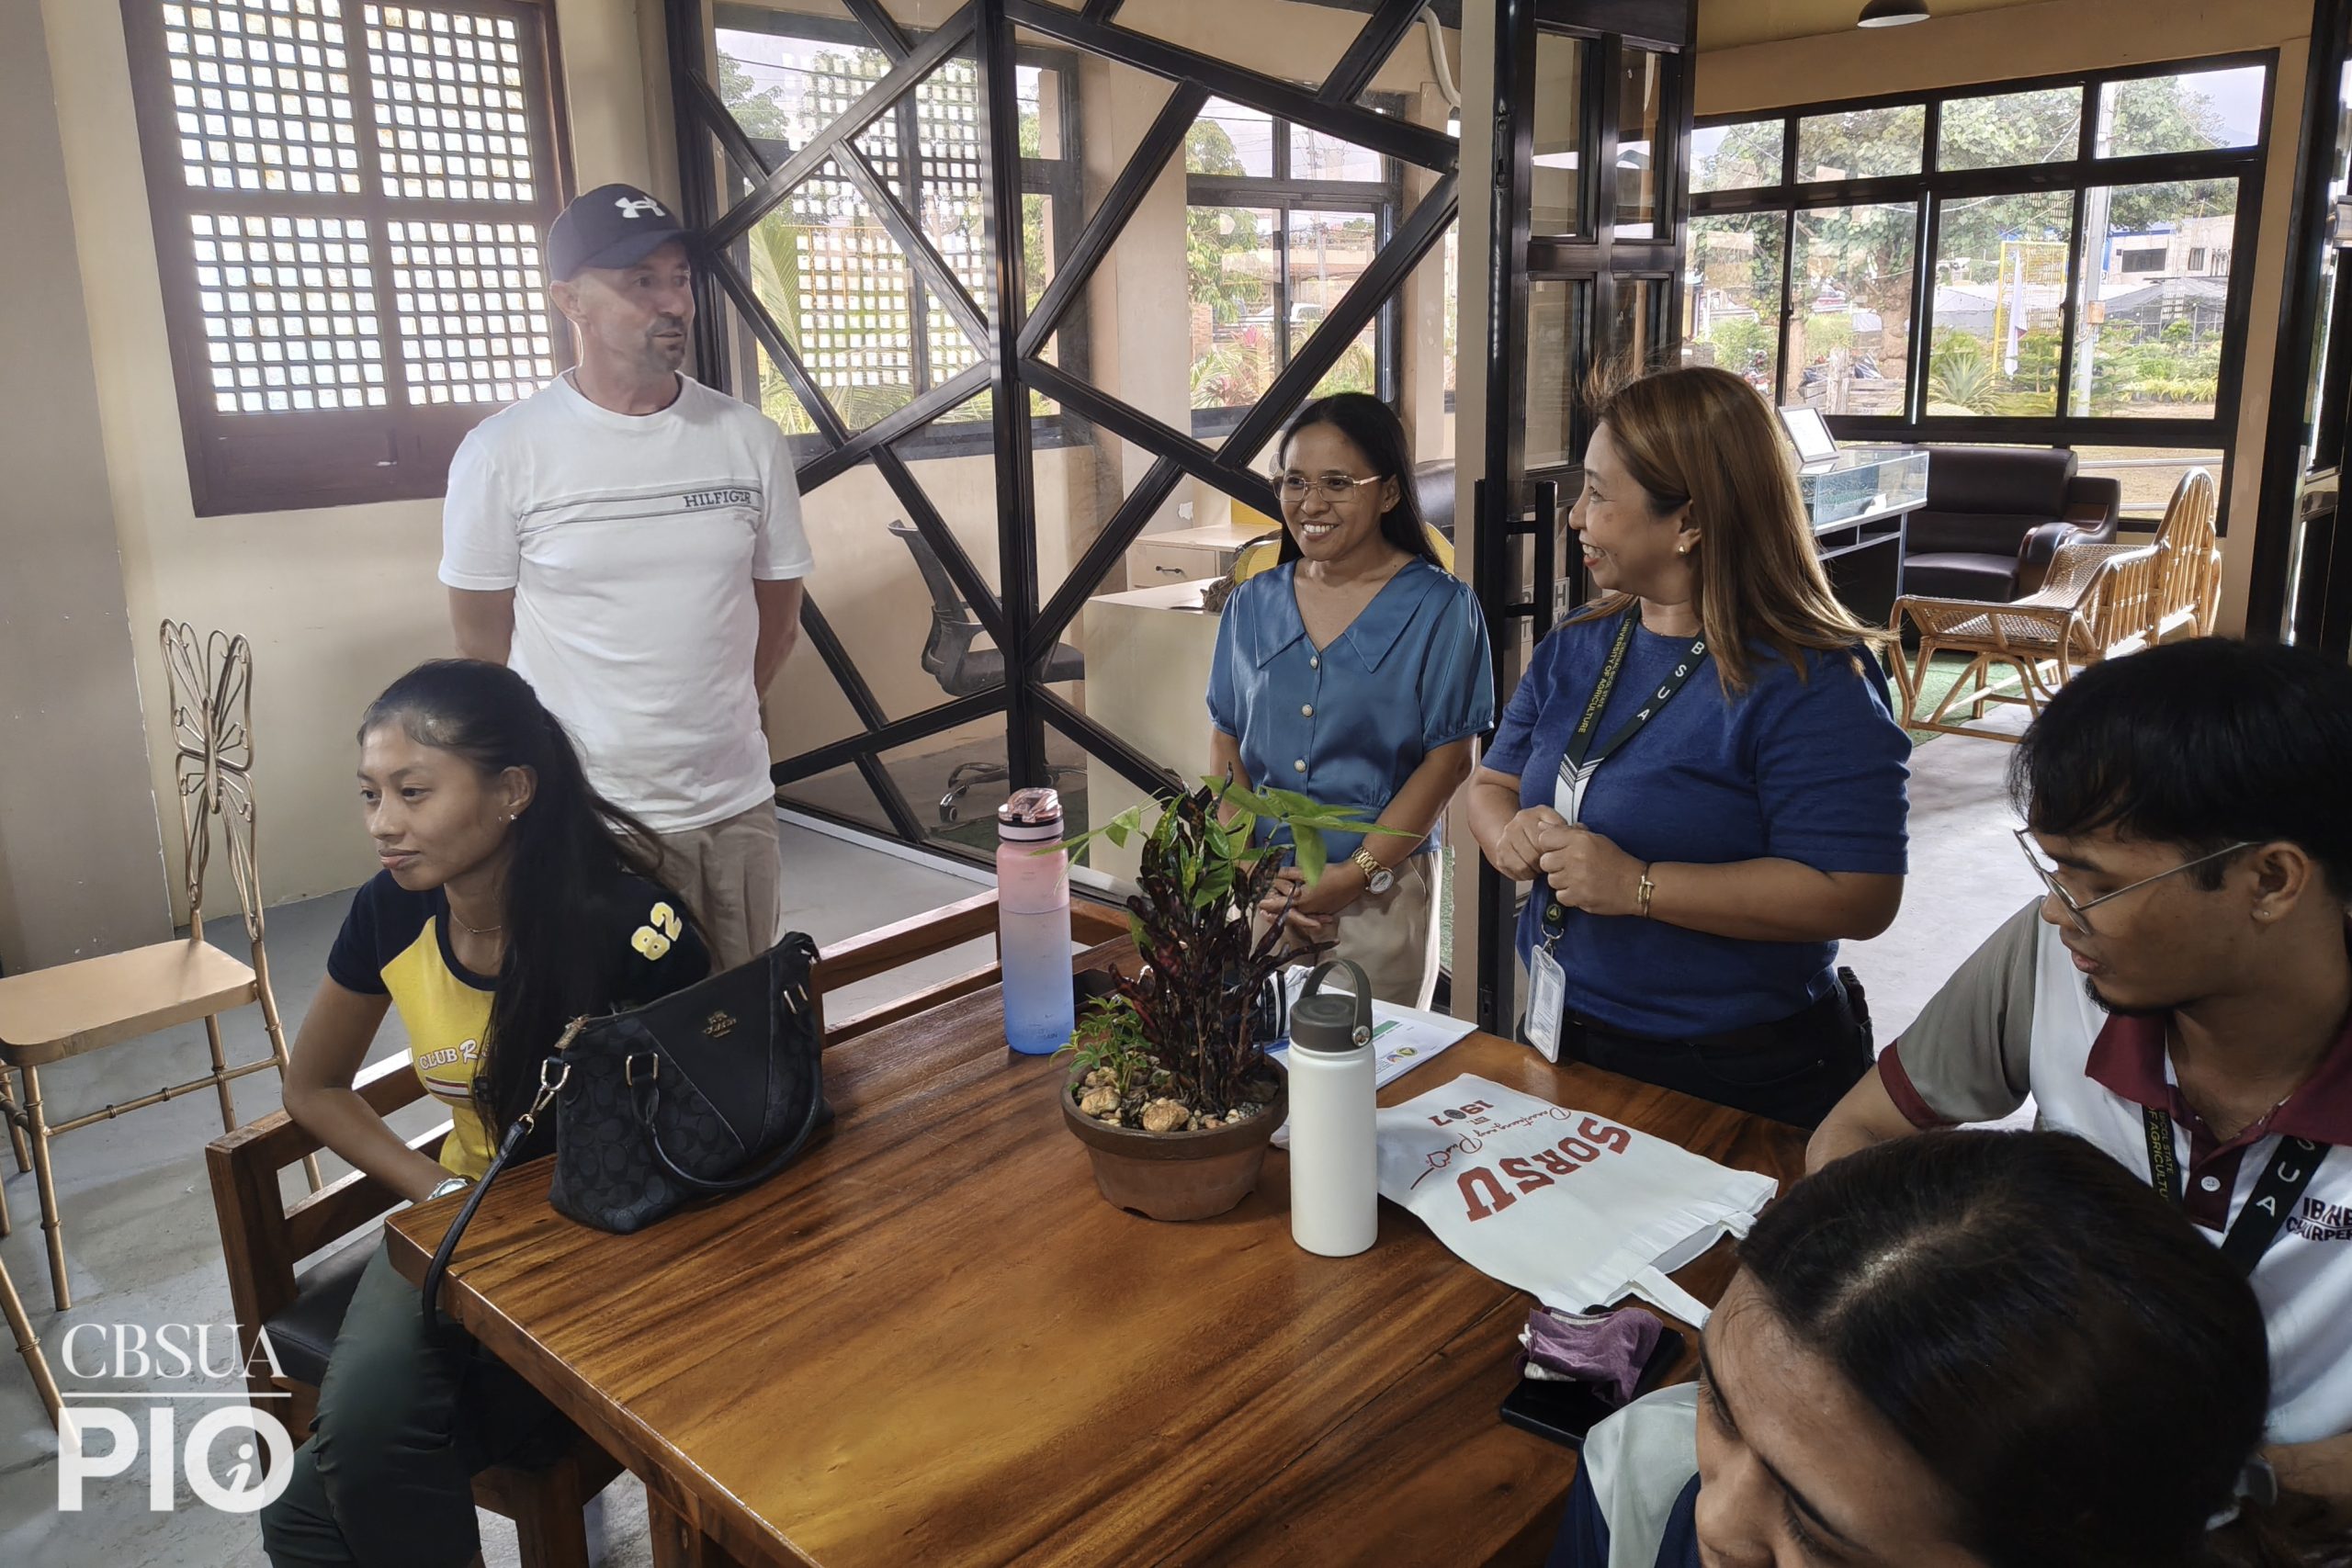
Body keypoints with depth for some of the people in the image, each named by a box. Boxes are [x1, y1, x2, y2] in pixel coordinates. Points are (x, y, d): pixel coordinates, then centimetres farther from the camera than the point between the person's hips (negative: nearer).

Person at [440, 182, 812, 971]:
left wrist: (706, 721, 13)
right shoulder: (503, 453, -7)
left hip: (735, 806, 3)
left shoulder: (749, 439, 2)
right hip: (585, 818, -3)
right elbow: (482, 636, 2)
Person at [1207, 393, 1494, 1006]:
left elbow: (1447, 760, -8)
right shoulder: (1252, 605, 6)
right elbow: (1226, 745, 6)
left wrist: (1356, 874, -14)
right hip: (1257, 894, 3)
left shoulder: (1439, 609, -5)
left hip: (1381, 895, -3)